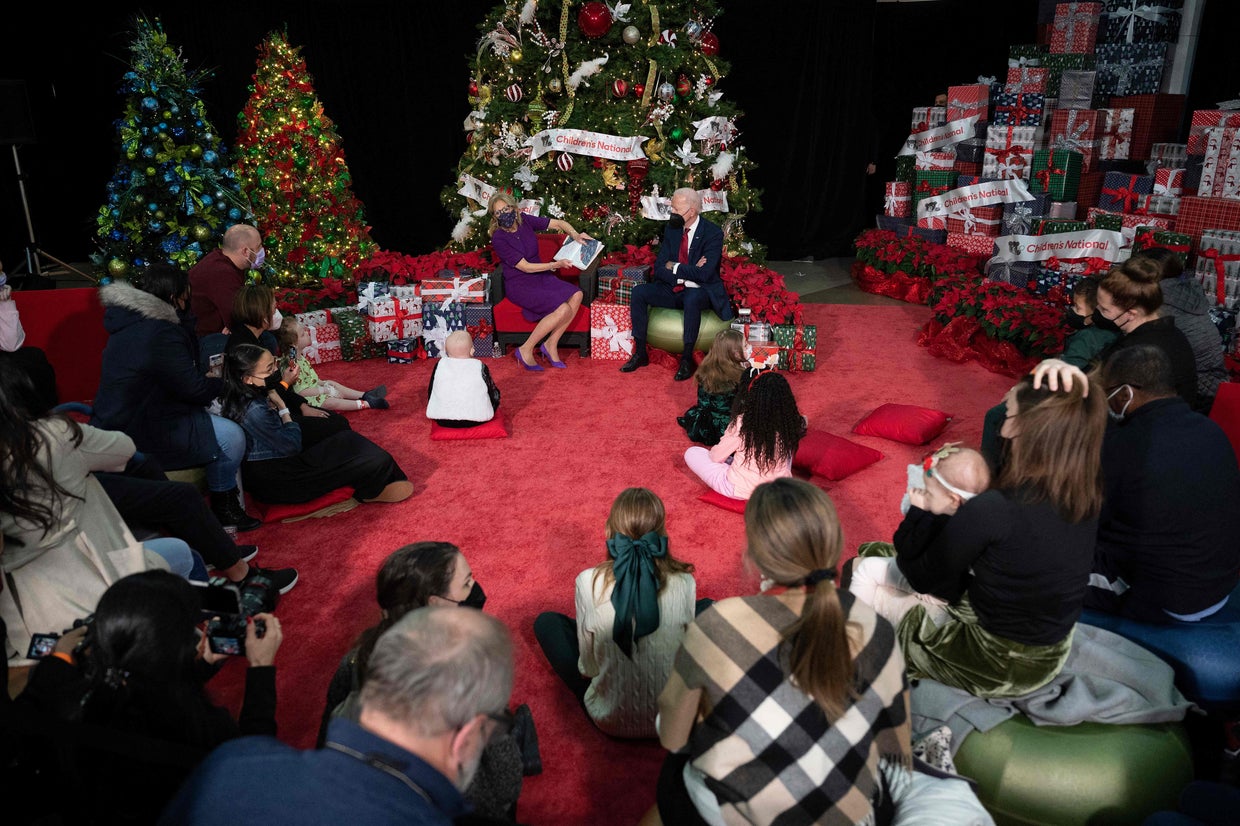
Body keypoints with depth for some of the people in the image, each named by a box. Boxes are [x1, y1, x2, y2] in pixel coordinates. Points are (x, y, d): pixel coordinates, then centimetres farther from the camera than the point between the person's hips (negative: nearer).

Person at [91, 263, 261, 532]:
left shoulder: (130, 322, 9)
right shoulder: (161, 335, -24)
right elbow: (194, 389, -18)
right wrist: (223, 383, 0)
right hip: (138, 440, -11)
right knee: (231, 437, -14)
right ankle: (224, 510, 9)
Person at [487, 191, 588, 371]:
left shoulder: (525, 220, 0)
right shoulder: (498, 238, -16)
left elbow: (558, 223, 7)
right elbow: (525, 267, -18)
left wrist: (575, 235, -12)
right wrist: (555, 265, -21)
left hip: (540, 277, 7)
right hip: (519, 285, -7)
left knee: (576, 295, -17)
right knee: (563, 309, -26)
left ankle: (551, 344, -7)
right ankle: (525, 350, -14)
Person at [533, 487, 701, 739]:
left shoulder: (589, 582, -22)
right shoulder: (684, 583, -19)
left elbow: (588, 668, -11)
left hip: (610, 721, 0)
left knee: (546, 621, 18)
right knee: (708, 608, 20)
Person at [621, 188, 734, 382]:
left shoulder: (713, 234, -13)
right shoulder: (671, 229, 4)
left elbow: (704, 273, -24)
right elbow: (659, 269, -1)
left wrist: (674, 267, -14)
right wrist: (686, 273, -17)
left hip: (700, 291, -5)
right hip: (673, 289, 6)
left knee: (692, 299, -39)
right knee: (639, 292, -17)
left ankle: (687, 358, -26)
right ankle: (640, 353, -12)